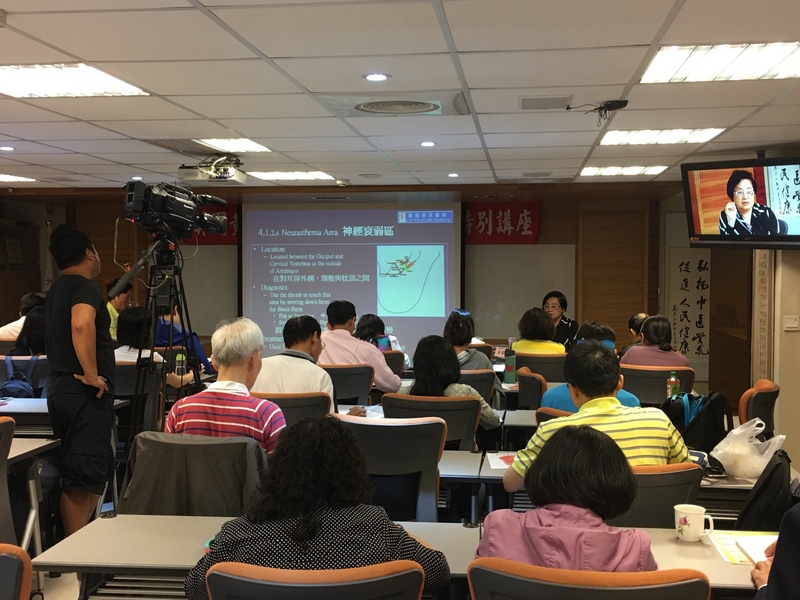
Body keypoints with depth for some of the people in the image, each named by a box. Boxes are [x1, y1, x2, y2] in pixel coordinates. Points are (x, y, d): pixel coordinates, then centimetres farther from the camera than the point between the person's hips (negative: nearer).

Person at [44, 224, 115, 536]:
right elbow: (82, 324, -33)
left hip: (62, 390, 10)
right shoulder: (84, 286, -13)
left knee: (81, 475, 16)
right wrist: (92, 374, -27)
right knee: (84, 478, -8)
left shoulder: (57, 289, 17)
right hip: (85, 395, -10)